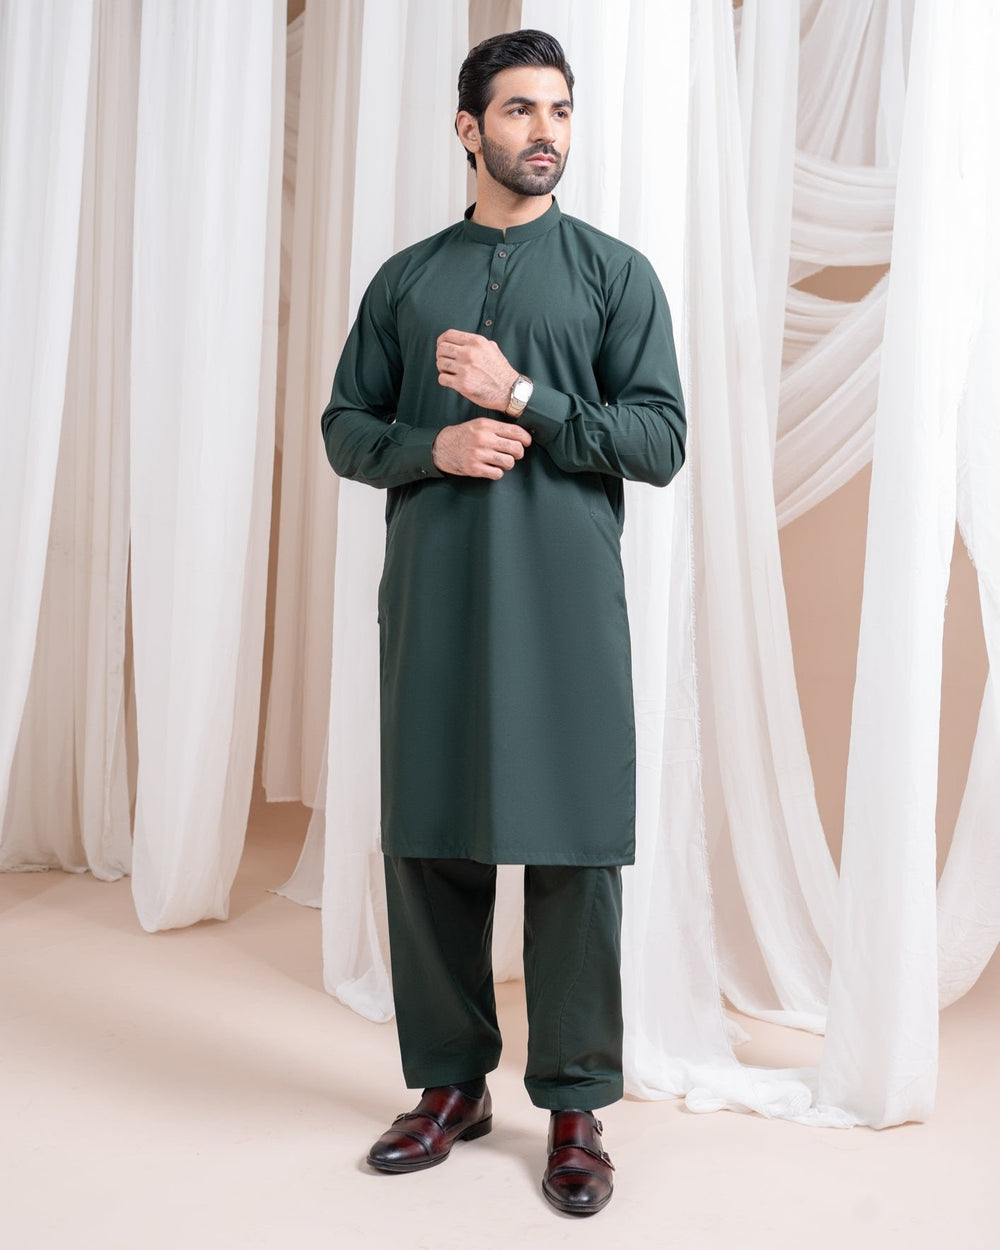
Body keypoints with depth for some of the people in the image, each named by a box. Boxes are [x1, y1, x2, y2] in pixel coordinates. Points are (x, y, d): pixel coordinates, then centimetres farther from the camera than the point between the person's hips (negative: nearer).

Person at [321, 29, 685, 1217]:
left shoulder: (616, 271, 8)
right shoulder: (406, 278, 14)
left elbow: (662, 438, 0)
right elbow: (344, 426, 12)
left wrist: (524, 398, -11)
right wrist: (433, 449, -8)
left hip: (565, 598, -2)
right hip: (431, 597, 2)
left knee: (573, 850, -2)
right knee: (429, 841, 5)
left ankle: (575, 1106, 12)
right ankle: (450, 1085, 21)